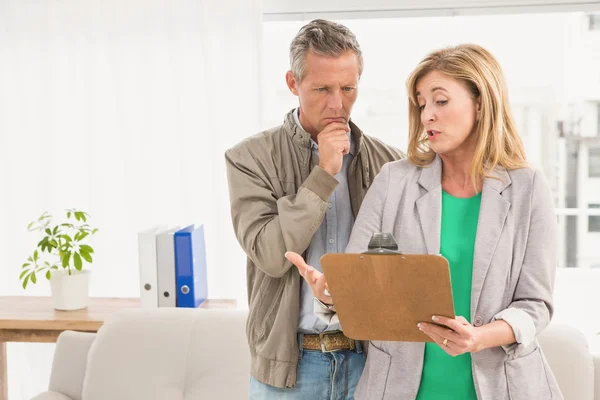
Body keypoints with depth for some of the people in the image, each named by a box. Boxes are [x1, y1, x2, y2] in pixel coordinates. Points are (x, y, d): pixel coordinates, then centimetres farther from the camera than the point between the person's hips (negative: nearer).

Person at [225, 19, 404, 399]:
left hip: (371, 356, 2)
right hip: (290, 363, -1)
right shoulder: (251, 159, -5)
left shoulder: (389, 163, 1)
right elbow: (270, 255, -15)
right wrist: (323, 175, -17)